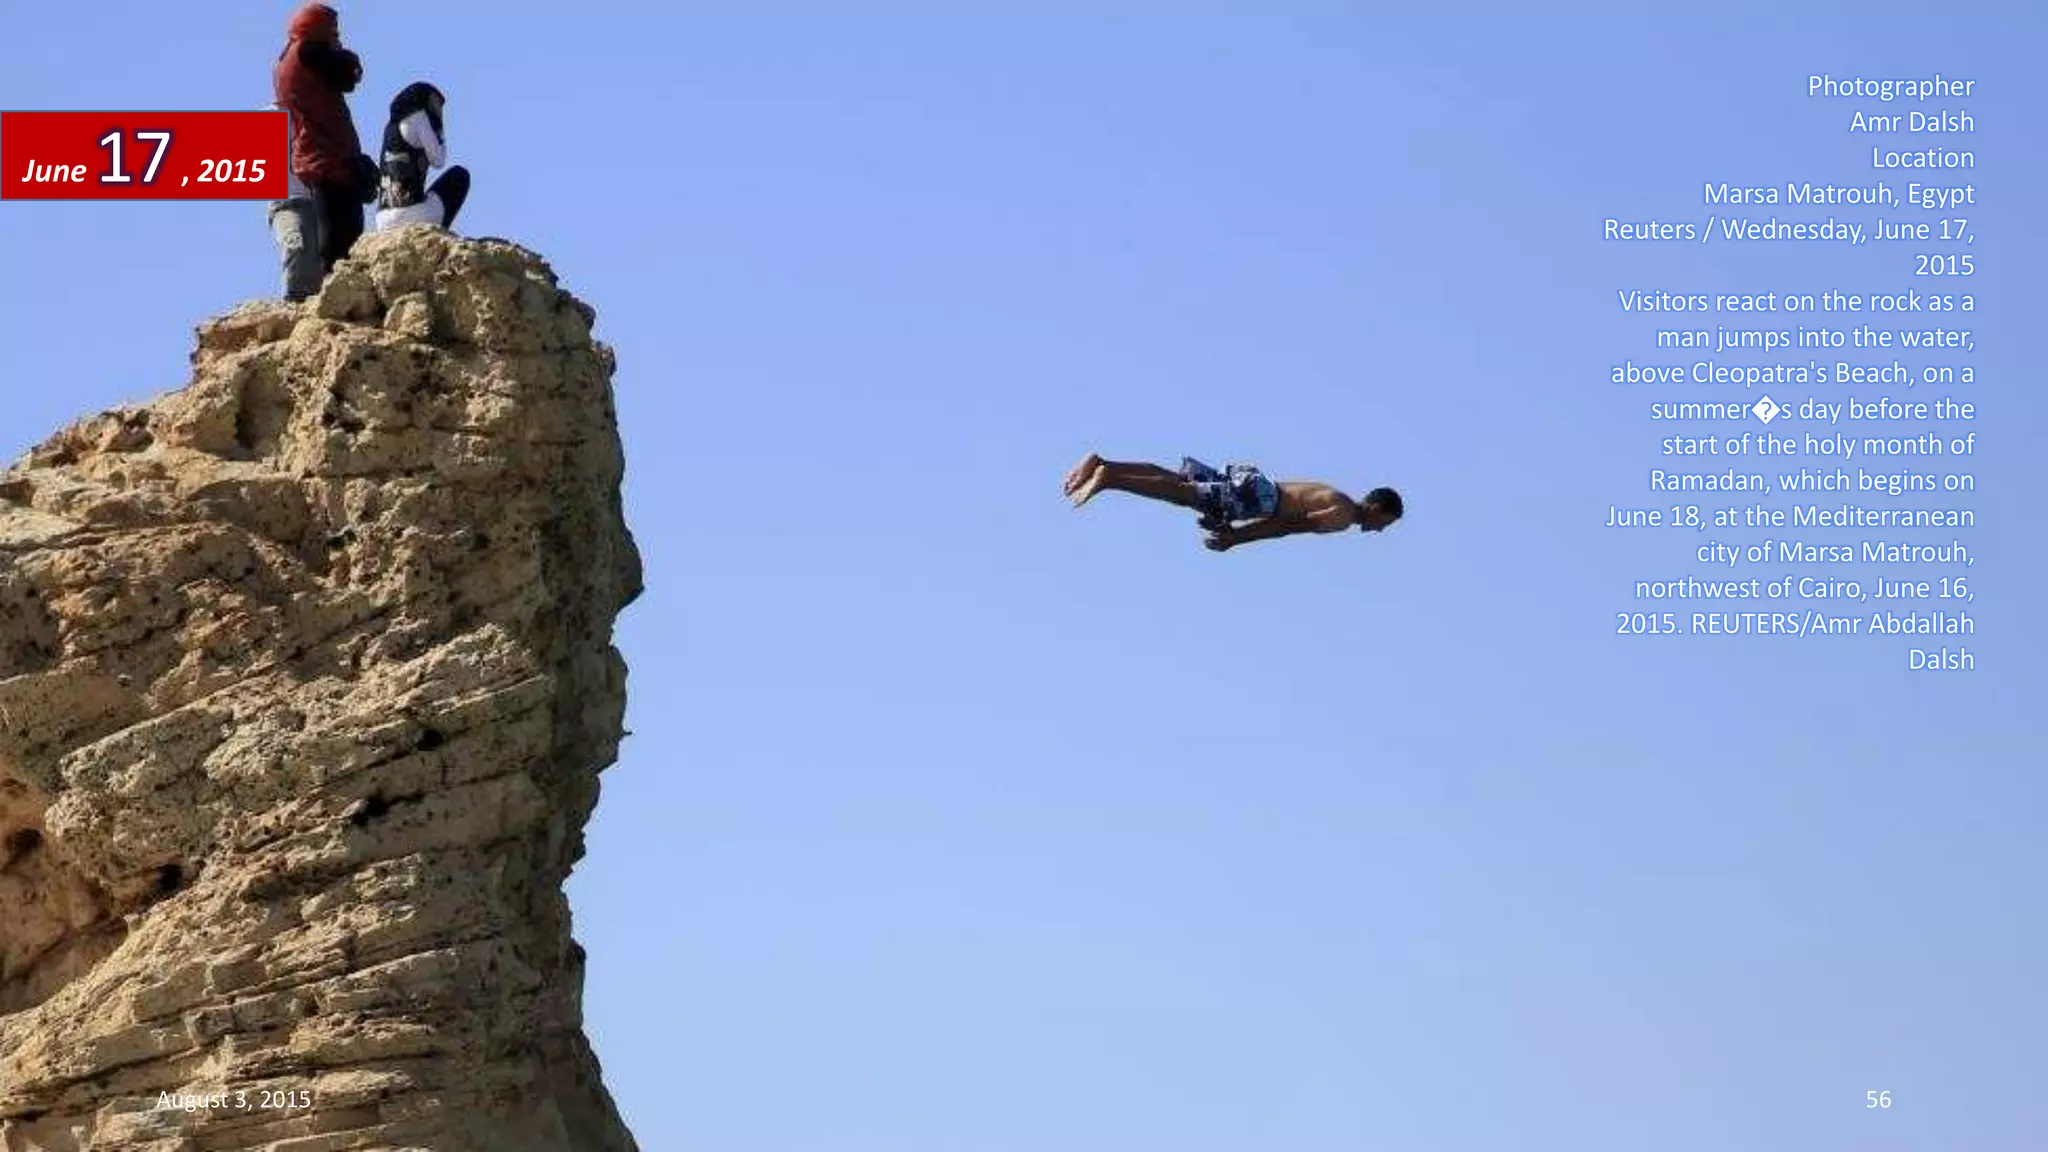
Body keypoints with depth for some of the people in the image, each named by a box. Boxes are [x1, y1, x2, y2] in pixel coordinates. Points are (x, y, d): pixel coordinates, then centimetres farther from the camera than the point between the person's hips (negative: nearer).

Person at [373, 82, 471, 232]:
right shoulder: (417, 117, 2)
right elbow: (438, 160, 3)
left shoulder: (391, 125, 22)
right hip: (412, 213, -8)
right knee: (460, 175, 14)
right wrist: (440, 130, 15)